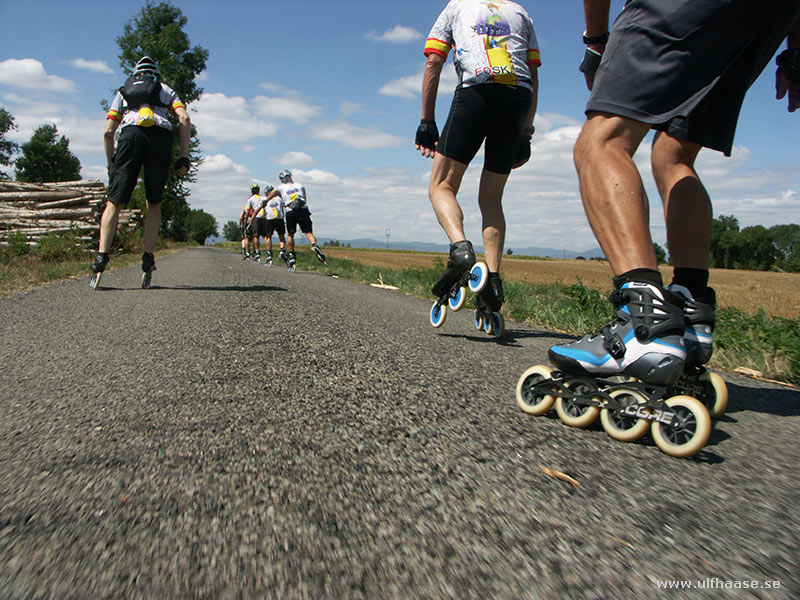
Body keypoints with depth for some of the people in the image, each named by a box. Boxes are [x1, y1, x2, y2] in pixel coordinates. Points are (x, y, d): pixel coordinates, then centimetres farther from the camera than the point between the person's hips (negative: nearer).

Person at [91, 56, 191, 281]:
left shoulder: (123, 91, 32)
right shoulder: (165, 90, 31)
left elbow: (108, 132, 19)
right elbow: (184, 119, 10)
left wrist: (111, 166, 25)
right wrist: (184, 157, 6)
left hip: (130, 134, 0)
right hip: (161, 136, 0)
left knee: (114, 202, 2)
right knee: (154, 204, 13)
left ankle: (102, 255, -14)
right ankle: (148, 257, 3)